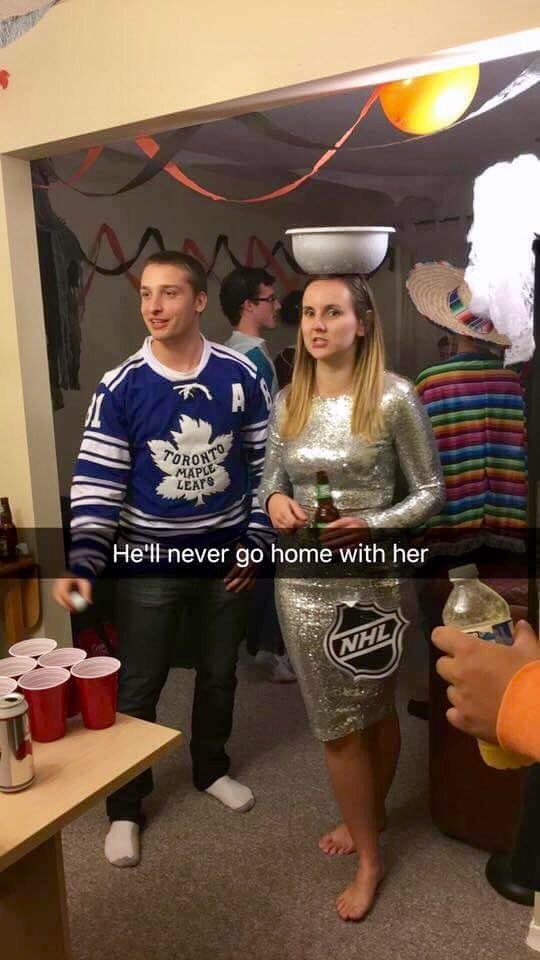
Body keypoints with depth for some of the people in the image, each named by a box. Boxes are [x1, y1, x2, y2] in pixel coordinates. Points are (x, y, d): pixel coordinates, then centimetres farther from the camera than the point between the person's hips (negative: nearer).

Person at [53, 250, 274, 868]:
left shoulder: (241, 376, -6)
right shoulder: (120, 388, -11)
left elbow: (264, 463, 2)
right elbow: (97, 483, -12)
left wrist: (256, 540, -1)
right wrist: (82, 564, -22)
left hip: (224, 557, 2)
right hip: (148, 564, -2)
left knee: (218, 674, 19)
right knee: (136, 689, 9)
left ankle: (211, 769, 45)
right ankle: (125, 807, 31)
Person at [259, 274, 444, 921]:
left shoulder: (394, 397, -11)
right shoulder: (288, 400, 2)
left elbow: (430, 492, -7)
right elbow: (270, 481, 10)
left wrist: (370, 524, -22)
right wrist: (276, 501, -13)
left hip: (370, 580, -4)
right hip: (302, 580, 4)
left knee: (373, 710, 15)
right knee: (338, 721, 17)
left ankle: (368, 852, 37)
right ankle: (364, 822, 44)